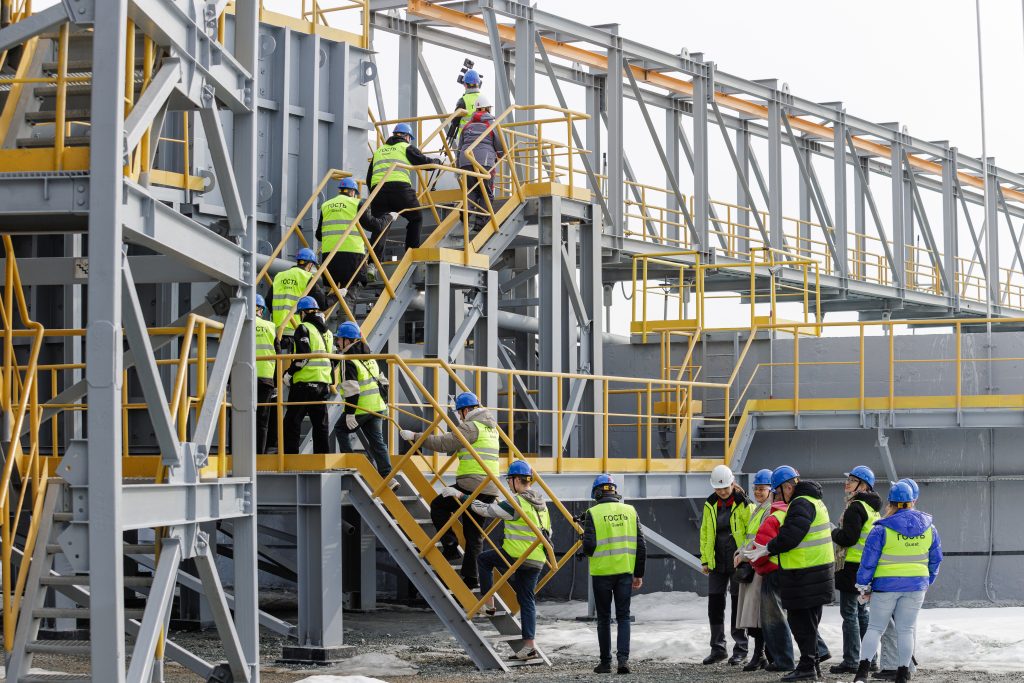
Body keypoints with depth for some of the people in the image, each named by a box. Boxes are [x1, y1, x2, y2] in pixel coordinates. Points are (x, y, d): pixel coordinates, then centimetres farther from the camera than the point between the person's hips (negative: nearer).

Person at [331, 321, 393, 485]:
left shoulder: (348, 361, -12)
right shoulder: (369, 357, 16)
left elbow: (352, 389, -19)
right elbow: (383, 380, 21)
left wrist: (349, 413, -17)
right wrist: (384, 401, 27)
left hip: (361, 408, -8)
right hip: (377, 407, 8)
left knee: (340, 429, 14)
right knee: (376, 440, 8)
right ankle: (387, 476, 0)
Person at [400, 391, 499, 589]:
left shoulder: (471, 427, -10)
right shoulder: (491, 427, 19)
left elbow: (445, 444, -15)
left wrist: (415, 436, -10)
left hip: (472, 485, -8)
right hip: (490, 489, 8)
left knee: (438, 506, 9)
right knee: (474, 532, 10)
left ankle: (450, 547, 1)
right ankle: (471, 576, 7)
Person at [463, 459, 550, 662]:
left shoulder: (515, 503, -13)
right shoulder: (541, 503, 13)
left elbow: (486, 510, -8)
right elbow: (547, 532, 21)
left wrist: (462, 497, 1)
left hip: (515, 557, -7)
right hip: (536, 561, 7)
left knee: (483, 559, 17)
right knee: (527, 600, 10)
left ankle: (488, 605, 15)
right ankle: (529, 645, 3)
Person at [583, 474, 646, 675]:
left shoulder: (593, 513, -6)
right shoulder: (630, 511, 4)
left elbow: (589, 546, -14)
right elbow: (641, 545, 4)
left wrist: (587, 551, 10)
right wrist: (639, 574, 11)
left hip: (602, 572, -2)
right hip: (625, 571, 2)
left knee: (604, 618, 10)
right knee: (623, 616, 8)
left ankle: (605, 662, 14)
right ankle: (623, 657, -8)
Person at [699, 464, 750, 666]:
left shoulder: (743, 503, -7)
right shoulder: (710, 504, 6)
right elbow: (705, 533, 13)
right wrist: (704, 560, 10)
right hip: (717, 563, 5)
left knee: (738, 604, 1)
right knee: (714, 605, 5)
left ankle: (740, 649, 10)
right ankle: (718, 648, 14)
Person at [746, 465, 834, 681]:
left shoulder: (801, 504, -15)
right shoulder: (814, 501, 18)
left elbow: (790, 536, -24)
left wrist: (768, 549, -12)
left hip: (805, 573, -10)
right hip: (816, 573, 10)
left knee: (802, 622, -4)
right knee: (807, 622, 16)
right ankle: (813, 663, 22)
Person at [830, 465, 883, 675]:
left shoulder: (855, 508, -15)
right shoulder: (872, 508, 15)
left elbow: (848, 538, -21)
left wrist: (834, 532, -2)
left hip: (852, 566, -10)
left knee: (849, 613, -6)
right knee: (862, 612, 17)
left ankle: (851, 661, -5)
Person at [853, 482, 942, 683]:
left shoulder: (882, 529, -12)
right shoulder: (928, 528, 2)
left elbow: (868, 561, -9)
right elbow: (935, 559, 12)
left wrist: (864, 586, 2)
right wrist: (927, 581, 24)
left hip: (886, 585, -3)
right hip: (916, 587, 3)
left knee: (875, 627, 6)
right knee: (906, 629, 11)